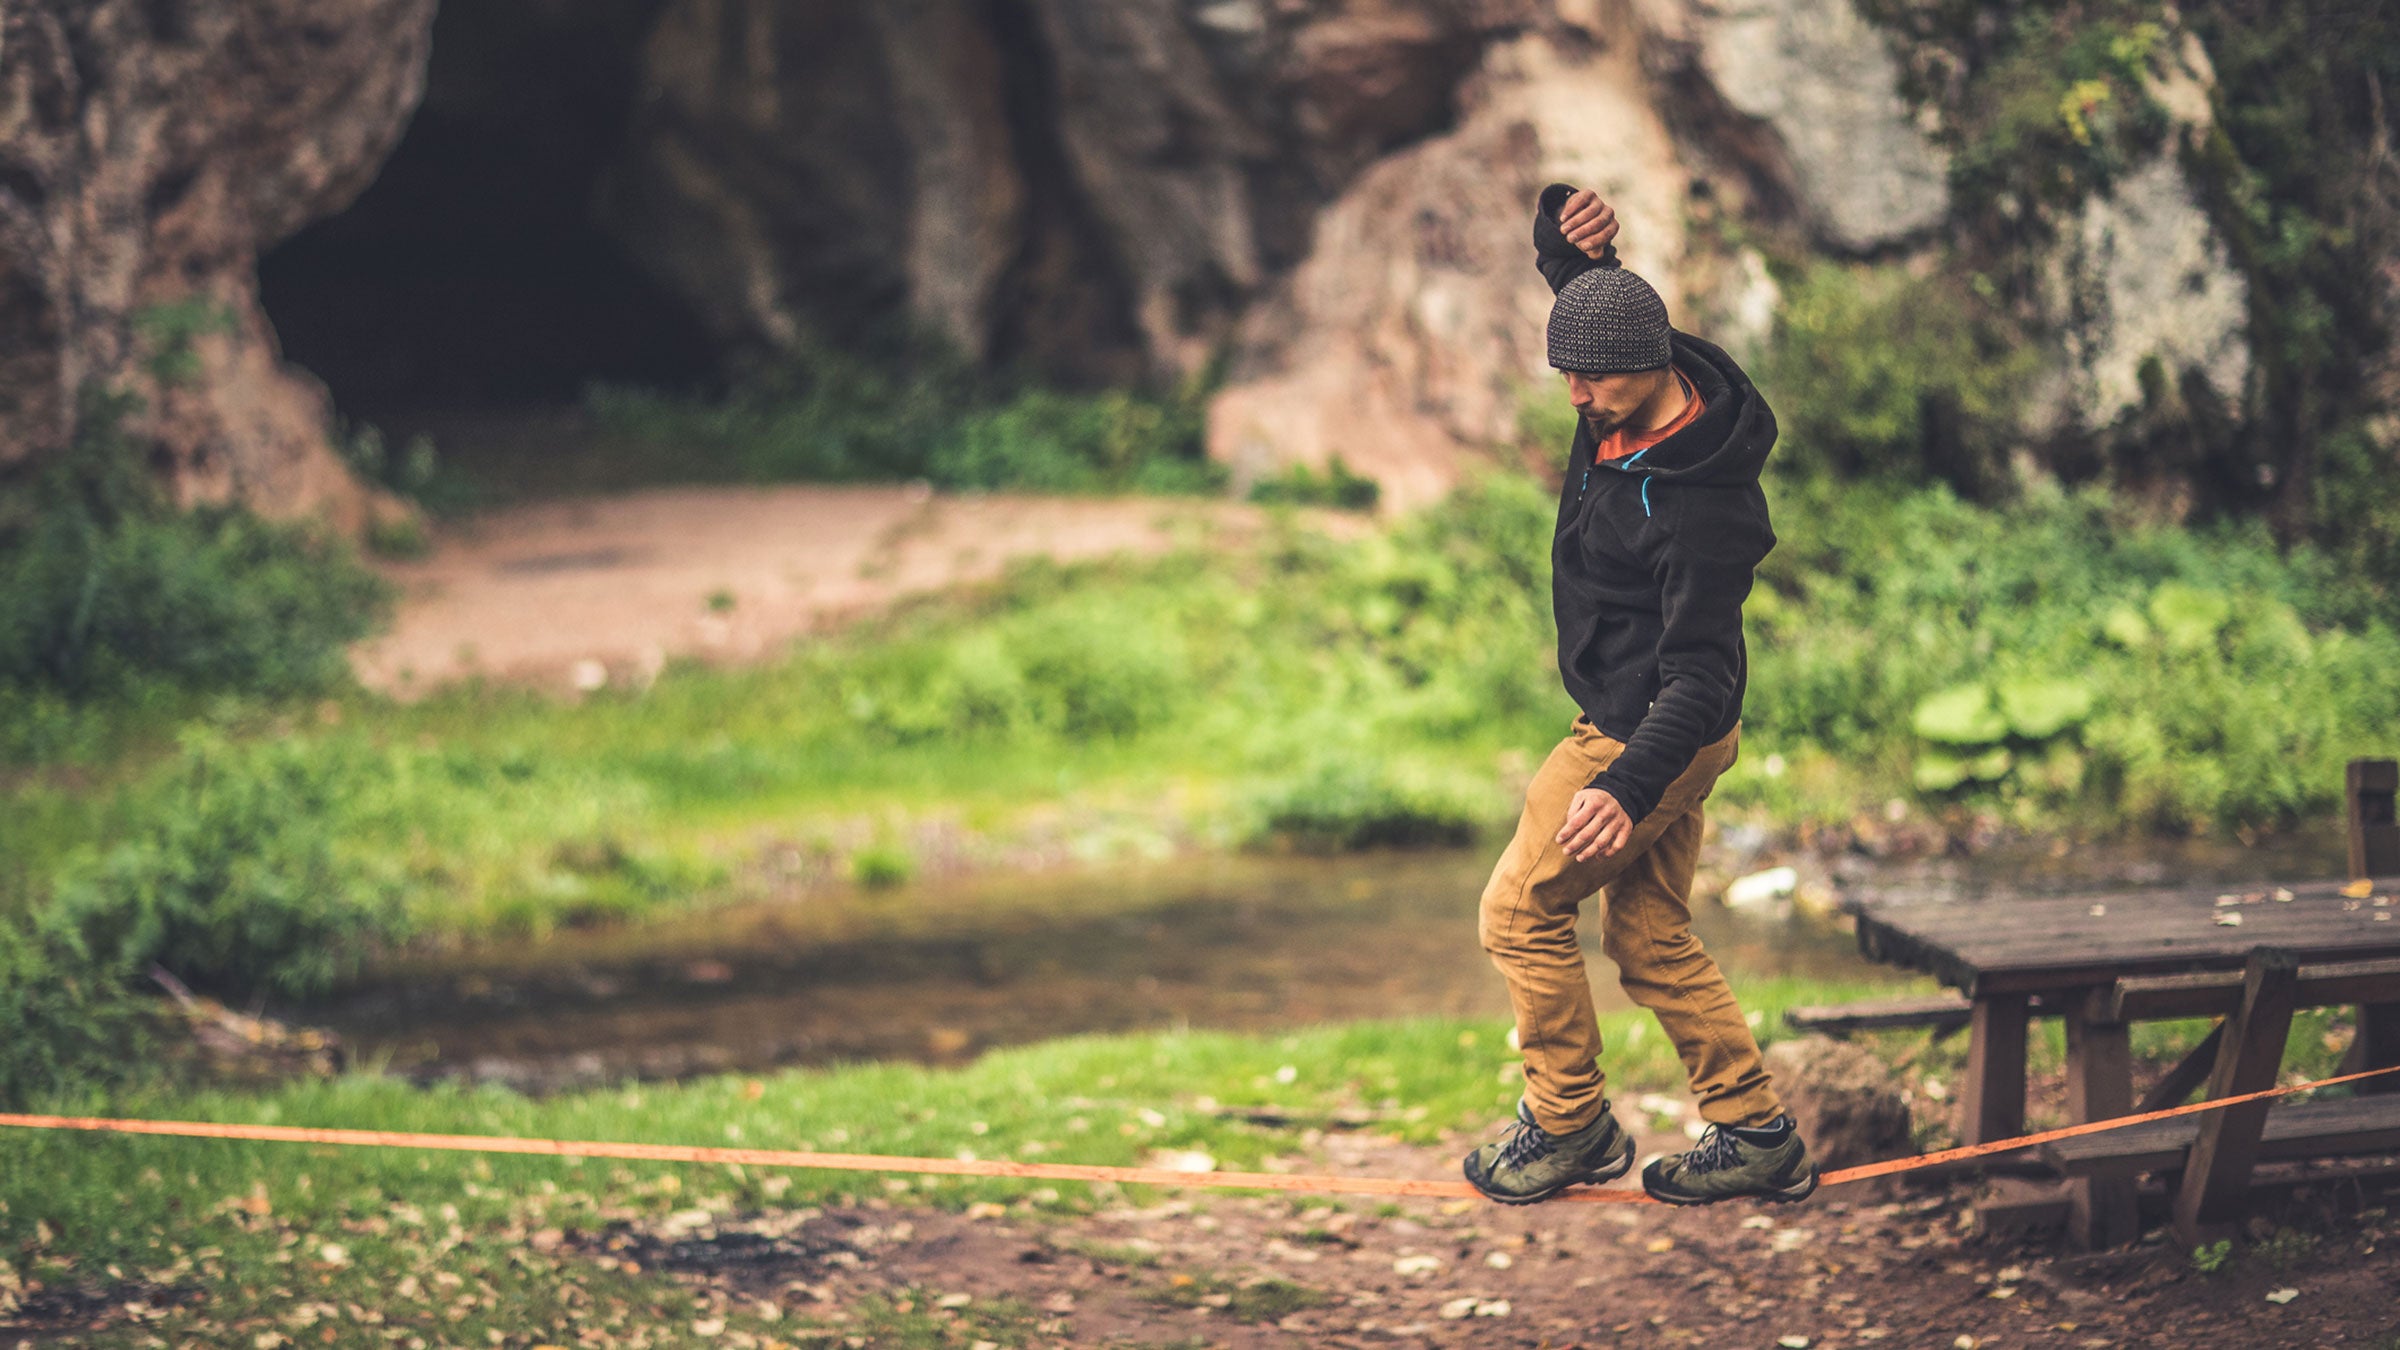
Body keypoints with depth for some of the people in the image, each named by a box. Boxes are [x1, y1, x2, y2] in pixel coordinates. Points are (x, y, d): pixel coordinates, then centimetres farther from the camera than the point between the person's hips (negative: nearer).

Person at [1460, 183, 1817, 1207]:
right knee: (1648, 933, 14)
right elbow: (1580, 281, 12)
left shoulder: (1700, 506, -29)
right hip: (1631, 723, 10)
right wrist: (1567, 230, -12)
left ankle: (1568, 1123, 13)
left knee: (1521, 910, -1)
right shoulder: (1630, 399, -4)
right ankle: (1755, 1133, 18)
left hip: (1656, 734, -10)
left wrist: (1630, 786, -40)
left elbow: (1701, 672, -29)